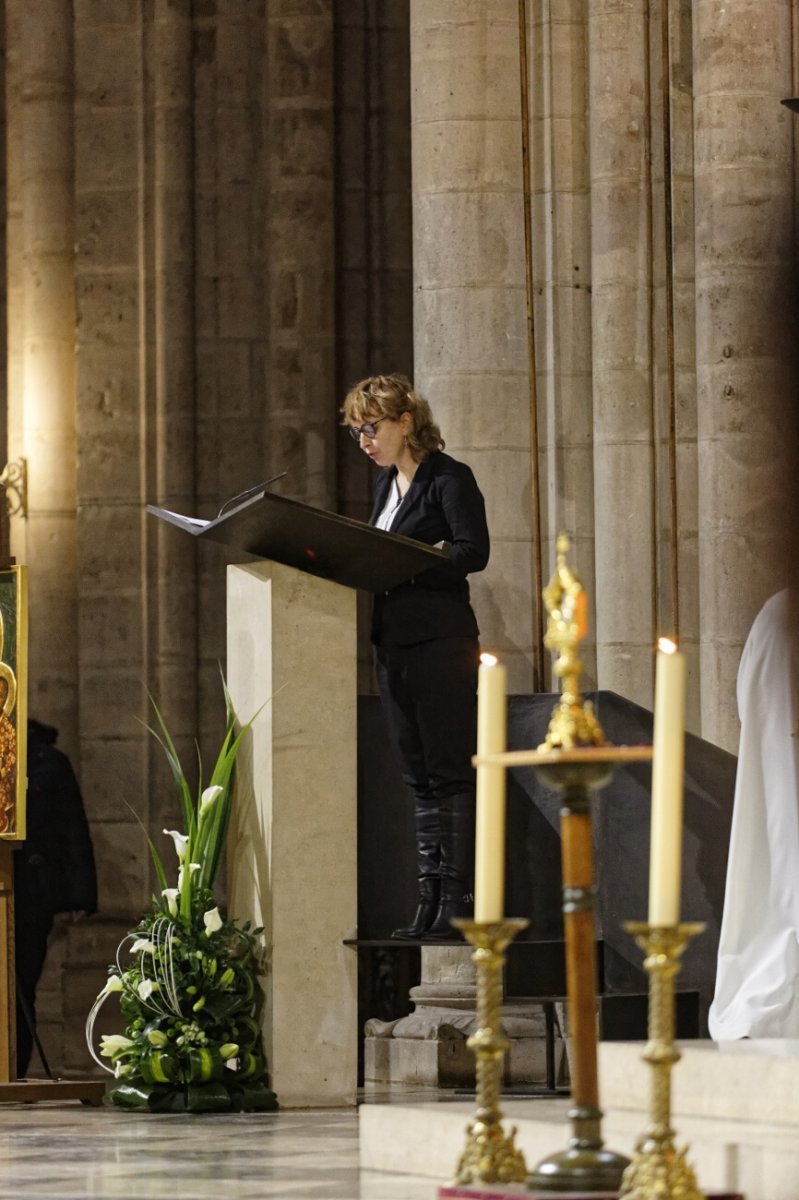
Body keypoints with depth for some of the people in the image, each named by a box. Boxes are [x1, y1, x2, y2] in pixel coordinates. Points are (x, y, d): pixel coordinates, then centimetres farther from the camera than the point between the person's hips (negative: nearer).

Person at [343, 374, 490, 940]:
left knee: (451, 771, -6)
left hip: (441, 643, -9)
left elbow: (472, 552, -17)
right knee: (421, 776, 9)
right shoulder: (387, 484, 18)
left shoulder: (449, 479, -7)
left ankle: (458, 897, -6)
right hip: (395, 644, 9)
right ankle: (431, 898, 10)